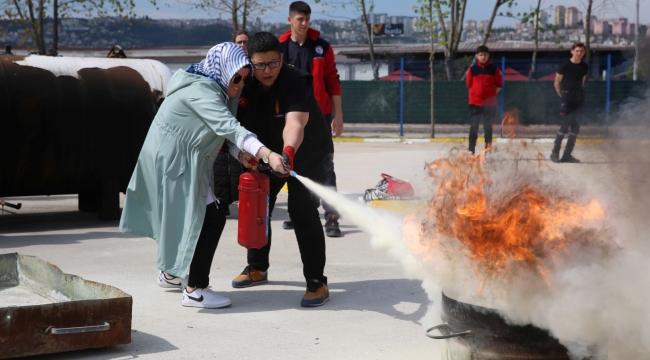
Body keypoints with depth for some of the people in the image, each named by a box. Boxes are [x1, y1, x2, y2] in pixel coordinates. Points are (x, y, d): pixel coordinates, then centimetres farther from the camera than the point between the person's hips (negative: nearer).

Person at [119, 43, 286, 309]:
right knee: (212, 218, -11)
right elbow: (228, 127, -37)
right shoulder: (200, 91, -24)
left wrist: (240, 152, -15)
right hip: (171, 161, -10)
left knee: (187, 218, 23)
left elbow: (224, 129, 7)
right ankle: (194, 290, -7)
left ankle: (170, 272, 42)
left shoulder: (220, 91, 7)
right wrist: (267, 153, -47)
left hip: (184, 161, 10)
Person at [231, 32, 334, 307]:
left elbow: (294, 123, -50)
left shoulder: (296, 82, -33)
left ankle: (316, 282, -11)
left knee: (302, 211, -18)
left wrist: (289, 151, -67)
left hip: (309, 153, -6)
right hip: (268, 152, 6)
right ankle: (257, 268, 33)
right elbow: (236, 122, -4)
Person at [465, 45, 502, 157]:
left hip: (489, 103, 0)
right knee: (473, 126, 0)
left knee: (488, 126, 7)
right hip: (475, 102, 0)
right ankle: (471, 150, 2)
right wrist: (477, 93, 1)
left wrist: (491, 94, -4)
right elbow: (469, 84, 9)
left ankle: (488, 149, 13)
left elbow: (499, 86, 5)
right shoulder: (472, 69, 3)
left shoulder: (494, 69, 1)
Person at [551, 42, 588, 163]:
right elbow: (557, 83, 0)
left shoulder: (584, 67, 8)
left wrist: (579, 93, 14)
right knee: (564, 127, -11)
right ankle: (555, 153, -1)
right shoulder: (565, 66, -7)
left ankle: (567, 155, 10)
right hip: (566, 98, -5)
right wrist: (562, 96, 5)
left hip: (579, 98, 5)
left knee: (575, 128, 4)